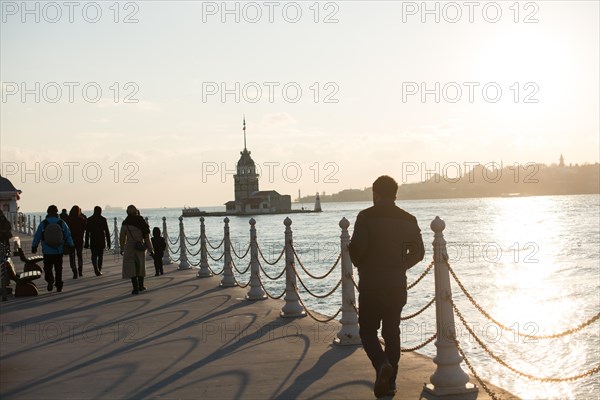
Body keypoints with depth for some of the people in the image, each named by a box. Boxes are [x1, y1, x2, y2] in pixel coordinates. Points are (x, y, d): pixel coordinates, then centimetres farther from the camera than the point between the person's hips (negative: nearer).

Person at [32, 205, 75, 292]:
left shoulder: (43, 224, -3)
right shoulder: (62, 223, -1)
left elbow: (37, 236, 3)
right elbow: (68, 236, 2)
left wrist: (34, 247, 15)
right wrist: (71, 246, 11)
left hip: (47, 252, -1)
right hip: (59, 251, 1)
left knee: (48, 268, 10)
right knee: (58, 269, 9)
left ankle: (50, 279, -16)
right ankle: (59, 286, 10)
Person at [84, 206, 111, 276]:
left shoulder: (89, 219, 0)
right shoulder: (103, 219, -3)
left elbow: (87, 232, 1)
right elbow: (107, 231, -4)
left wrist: (86, 243, 6)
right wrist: (108, 242, 0)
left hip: (93, 241, 0)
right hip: (101, 240, 0)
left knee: (94, 256, 3)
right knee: (100, 256, 14)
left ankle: (96, 270, -20)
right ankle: (99, 270, 19)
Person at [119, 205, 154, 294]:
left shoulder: (125, 223, -9)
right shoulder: (142, 222, -2)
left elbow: (122, 238, -2)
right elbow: (147, 237, -3)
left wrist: (122, 249, 13)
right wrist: (151, 250, 1)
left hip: (129, 248, -3)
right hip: (141, 247, 3)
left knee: (131, 269, 2)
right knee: (140, 267, 20)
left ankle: (135, 288, -8)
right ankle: (140, 286, 30)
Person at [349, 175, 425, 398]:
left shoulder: (366, 217, -10)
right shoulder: (408, 220, 4)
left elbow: (356, 248, -18)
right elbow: (418, 252, 5)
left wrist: (361, 265, 3)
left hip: (371, 286, -4)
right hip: (397, 286, 4)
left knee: (367, 331, 8)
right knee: (392, 332, 15)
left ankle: (382, 364, -18)